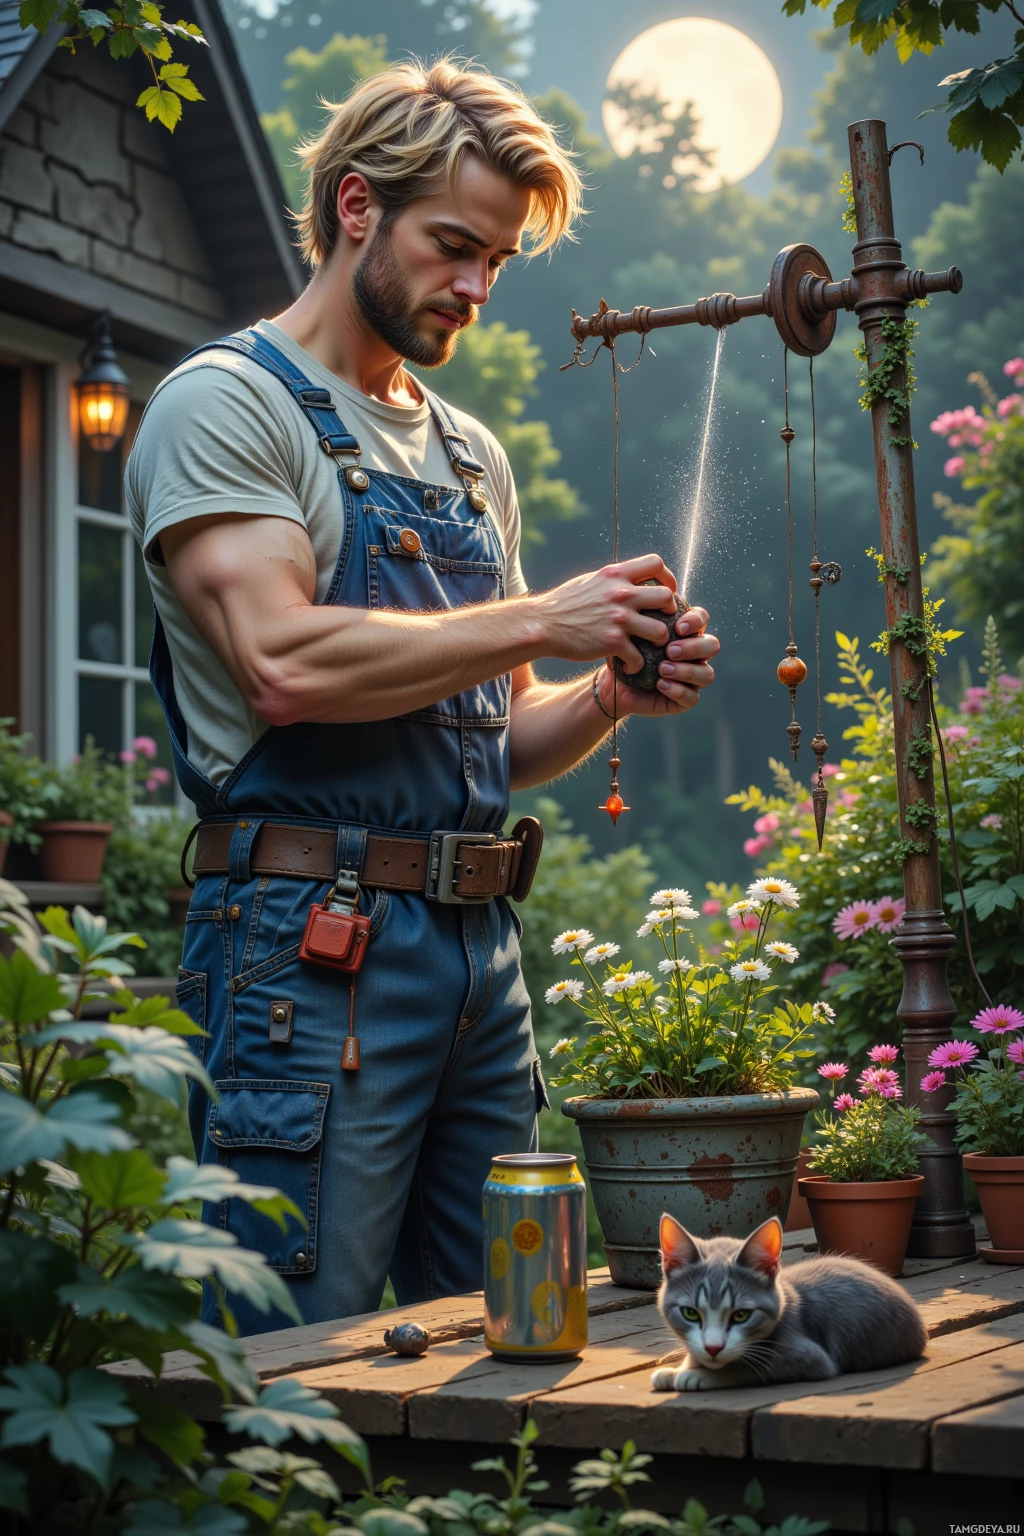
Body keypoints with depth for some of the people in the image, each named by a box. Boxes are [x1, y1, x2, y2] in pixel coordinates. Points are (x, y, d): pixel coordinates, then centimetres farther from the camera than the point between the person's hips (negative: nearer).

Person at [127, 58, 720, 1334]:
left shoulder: (472, 456, 21)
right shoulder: (225, 403, -1)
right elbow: (286, 664, -17)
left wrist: (606, 696, 2)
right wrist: (543, 620, -12)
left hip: (482, 944, 7)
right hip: (308, 947, -7)